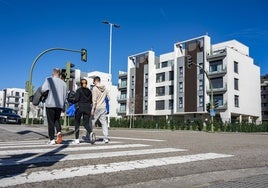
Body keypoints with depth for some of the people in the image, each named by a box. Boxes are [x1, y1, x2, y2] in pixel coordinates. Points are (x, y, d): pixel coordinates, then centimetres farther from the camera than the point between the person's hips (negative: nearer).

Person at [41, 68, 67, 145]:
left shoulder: (49, 79, -3)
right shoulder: (63, 83, 9)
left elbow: (43, 90, -14)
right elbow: (65, 95, 11)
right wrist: (63, 107, 18)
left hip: (50, 104, -3)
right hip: (60, 105, 4)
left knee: (51, 122, 3)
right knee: (57, 119, 17)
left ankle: (52, 139, 4)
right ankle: (59, 132, -8)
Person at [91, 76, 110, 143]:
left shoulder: (95, 88, -9)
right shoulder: (104, 88, 8)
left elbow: (94, 100, -15)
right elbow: (108, 98, 11)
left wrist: (92, 109, -14)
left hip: (97, 108, -5)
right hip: (103, 108, 5)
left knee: (91, 122, 7)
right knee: (104, 123, 6)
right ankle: (106, 138, 3)